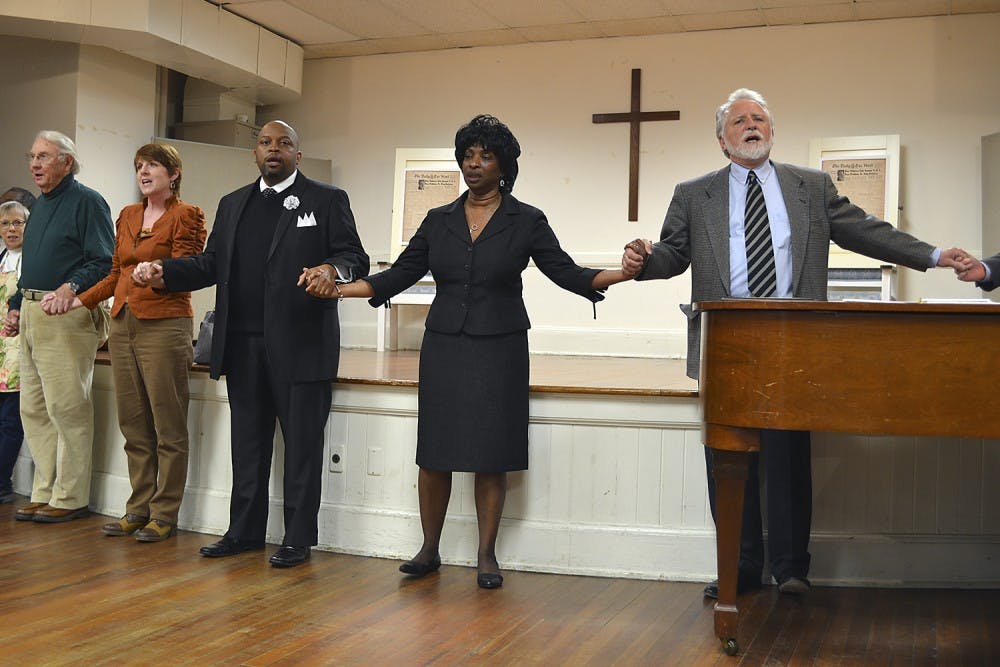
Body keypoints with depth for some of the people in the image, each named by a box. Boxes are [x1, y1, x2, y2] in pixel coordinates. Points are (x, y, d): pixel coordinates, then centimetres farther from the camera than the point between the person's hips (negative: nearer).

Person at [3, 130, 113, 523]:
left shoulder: (86, 202, -5)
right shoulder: (39, 206, 22)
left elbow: (103, 261, -13)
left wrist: (71, 287, -27)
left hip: (66, 316, -9)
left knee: (66, 408, -7)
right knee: (33, 409, 9)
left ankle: (70, 498, 1)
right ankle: (44, 494, 17)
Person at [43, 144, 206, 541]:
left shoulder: (186, 216, -2)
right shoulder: (127, 216, 18)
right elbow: (116, 274, 20)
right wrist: (77, 301, 11)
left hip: (164, 325, -7)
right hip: (123, 325, 7)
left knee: (168, 427, -2)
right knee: (133, 426, 9)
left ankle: (164, 515, 5)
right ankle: (138, 509, 18)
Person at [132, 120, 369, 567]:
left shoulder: (327, 200, 2)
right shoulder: (232, 204, 18)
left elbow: (355, 258, -4)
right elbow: (210, 264, 15)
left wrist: (332, 268, -27)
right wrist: (163, 273, -1)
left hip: (301, 346, -5)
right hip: (243, 345, 5)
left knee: (302, 443, 1)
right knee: (247, 442, 13)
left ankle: (298, 539, 11)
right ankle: (245, 531, 25)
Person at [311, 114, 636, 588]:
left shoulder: (527, 221, 1)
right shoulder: (438, 220, 8)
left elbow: (565, 272, -2)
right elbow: (400, 275, 8)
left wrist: (624, 272, -19)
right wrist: (339, 289, -2)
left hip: (499, 349, -2)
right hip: (444, 348, 2)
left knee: (491, 456, 2)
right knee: (434, 453, 4)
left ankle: (487, 556, 14)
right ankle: (429, 549, 19)